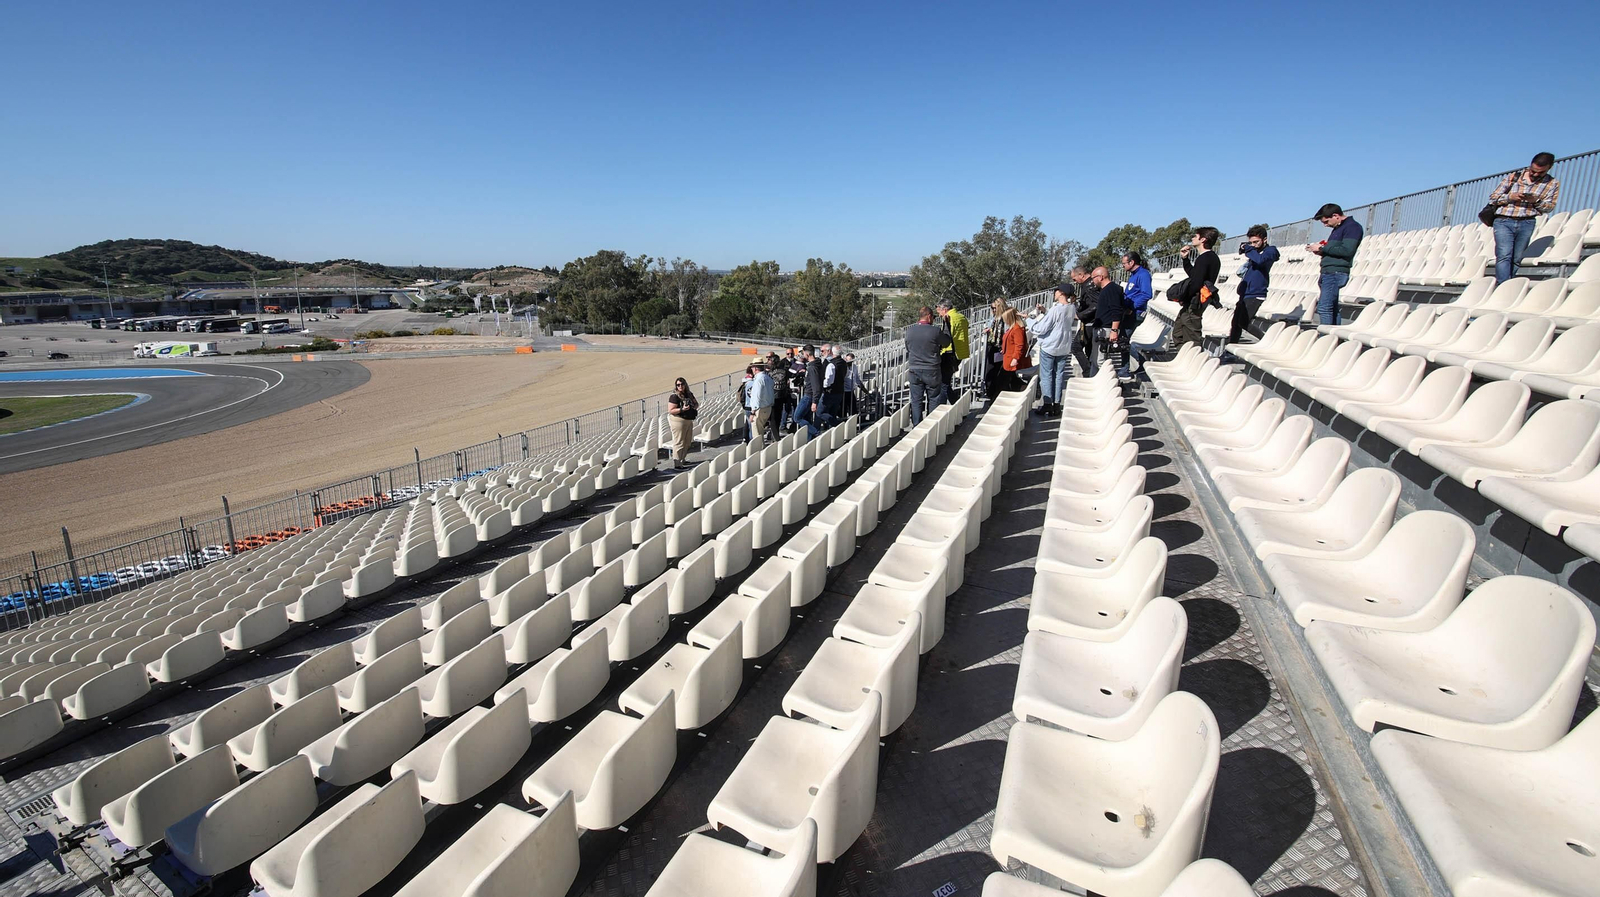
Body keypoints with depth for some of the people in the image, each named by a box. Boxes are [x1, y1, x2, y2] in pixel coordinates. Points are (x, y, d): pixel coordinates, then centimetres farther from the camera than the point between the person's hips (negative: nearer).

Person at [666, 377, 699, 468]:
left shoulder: (689, 394, 9)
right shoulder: (674, 396, -13)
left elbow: (697, 404, 20)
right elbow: (670, 410, -18)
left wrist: (695, 405, -4)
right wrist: (682, 409, -29)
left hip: (689, 420, 8)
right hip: (678, 420, -8)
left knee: (688, 442, 18)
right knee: (679, 442, -7)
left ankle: (682, 460, 33)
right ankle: (676, 464, -4)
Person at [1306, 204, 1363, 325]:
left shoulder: (1352, 227, -6)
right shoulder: (1337, 228, 23)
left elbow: (1347, 251, -17)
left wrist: (1322, 248, -11)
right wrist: (1321, 251, 7)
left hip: (1336, 273, -10)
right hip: (1328, 272, 10)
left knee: (1324, 308, -16)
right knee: (1332, 308, 9)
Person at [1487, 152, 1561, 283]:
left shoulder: (1552, 184, 12)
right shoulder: (1513, 177, 10)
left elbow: (1549, 207, 9)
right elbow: (1493, 197, 8)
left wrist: (1536, 201, -10)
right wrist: (1510, 197, -10)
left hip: (1527, 223, 2)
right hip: (1504, 221, -2)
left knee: (1517, 259, 2)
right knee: (1504, 255, -16)